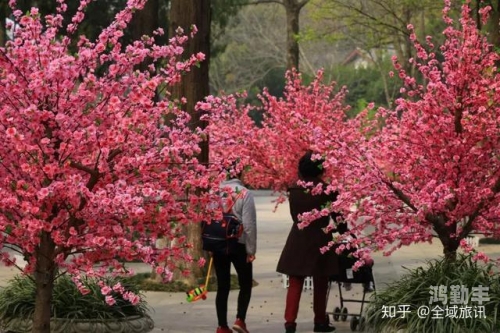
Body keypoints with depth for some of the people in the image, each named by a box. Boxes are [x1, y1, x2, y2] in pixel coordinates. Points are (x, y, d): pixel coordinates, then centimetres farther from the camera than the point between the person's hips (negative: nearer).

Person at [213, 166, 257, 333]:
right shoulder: (245, 194, -9)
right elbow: (249, 224, -11)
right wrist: (251, 249, -5)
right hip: (239, 244, -3)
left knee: (222, 286, 9)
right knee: (245, 283, 12)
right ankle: (240, 319, -2)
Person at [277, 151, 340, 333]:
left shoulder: (294, 191, -1)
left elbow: (294, 215, 9)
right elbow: (337, 216, -2)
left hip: (297, 241, 2)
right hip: (320, 241, -2)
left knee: (295, 284, 4)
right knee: (320, 285, 11)